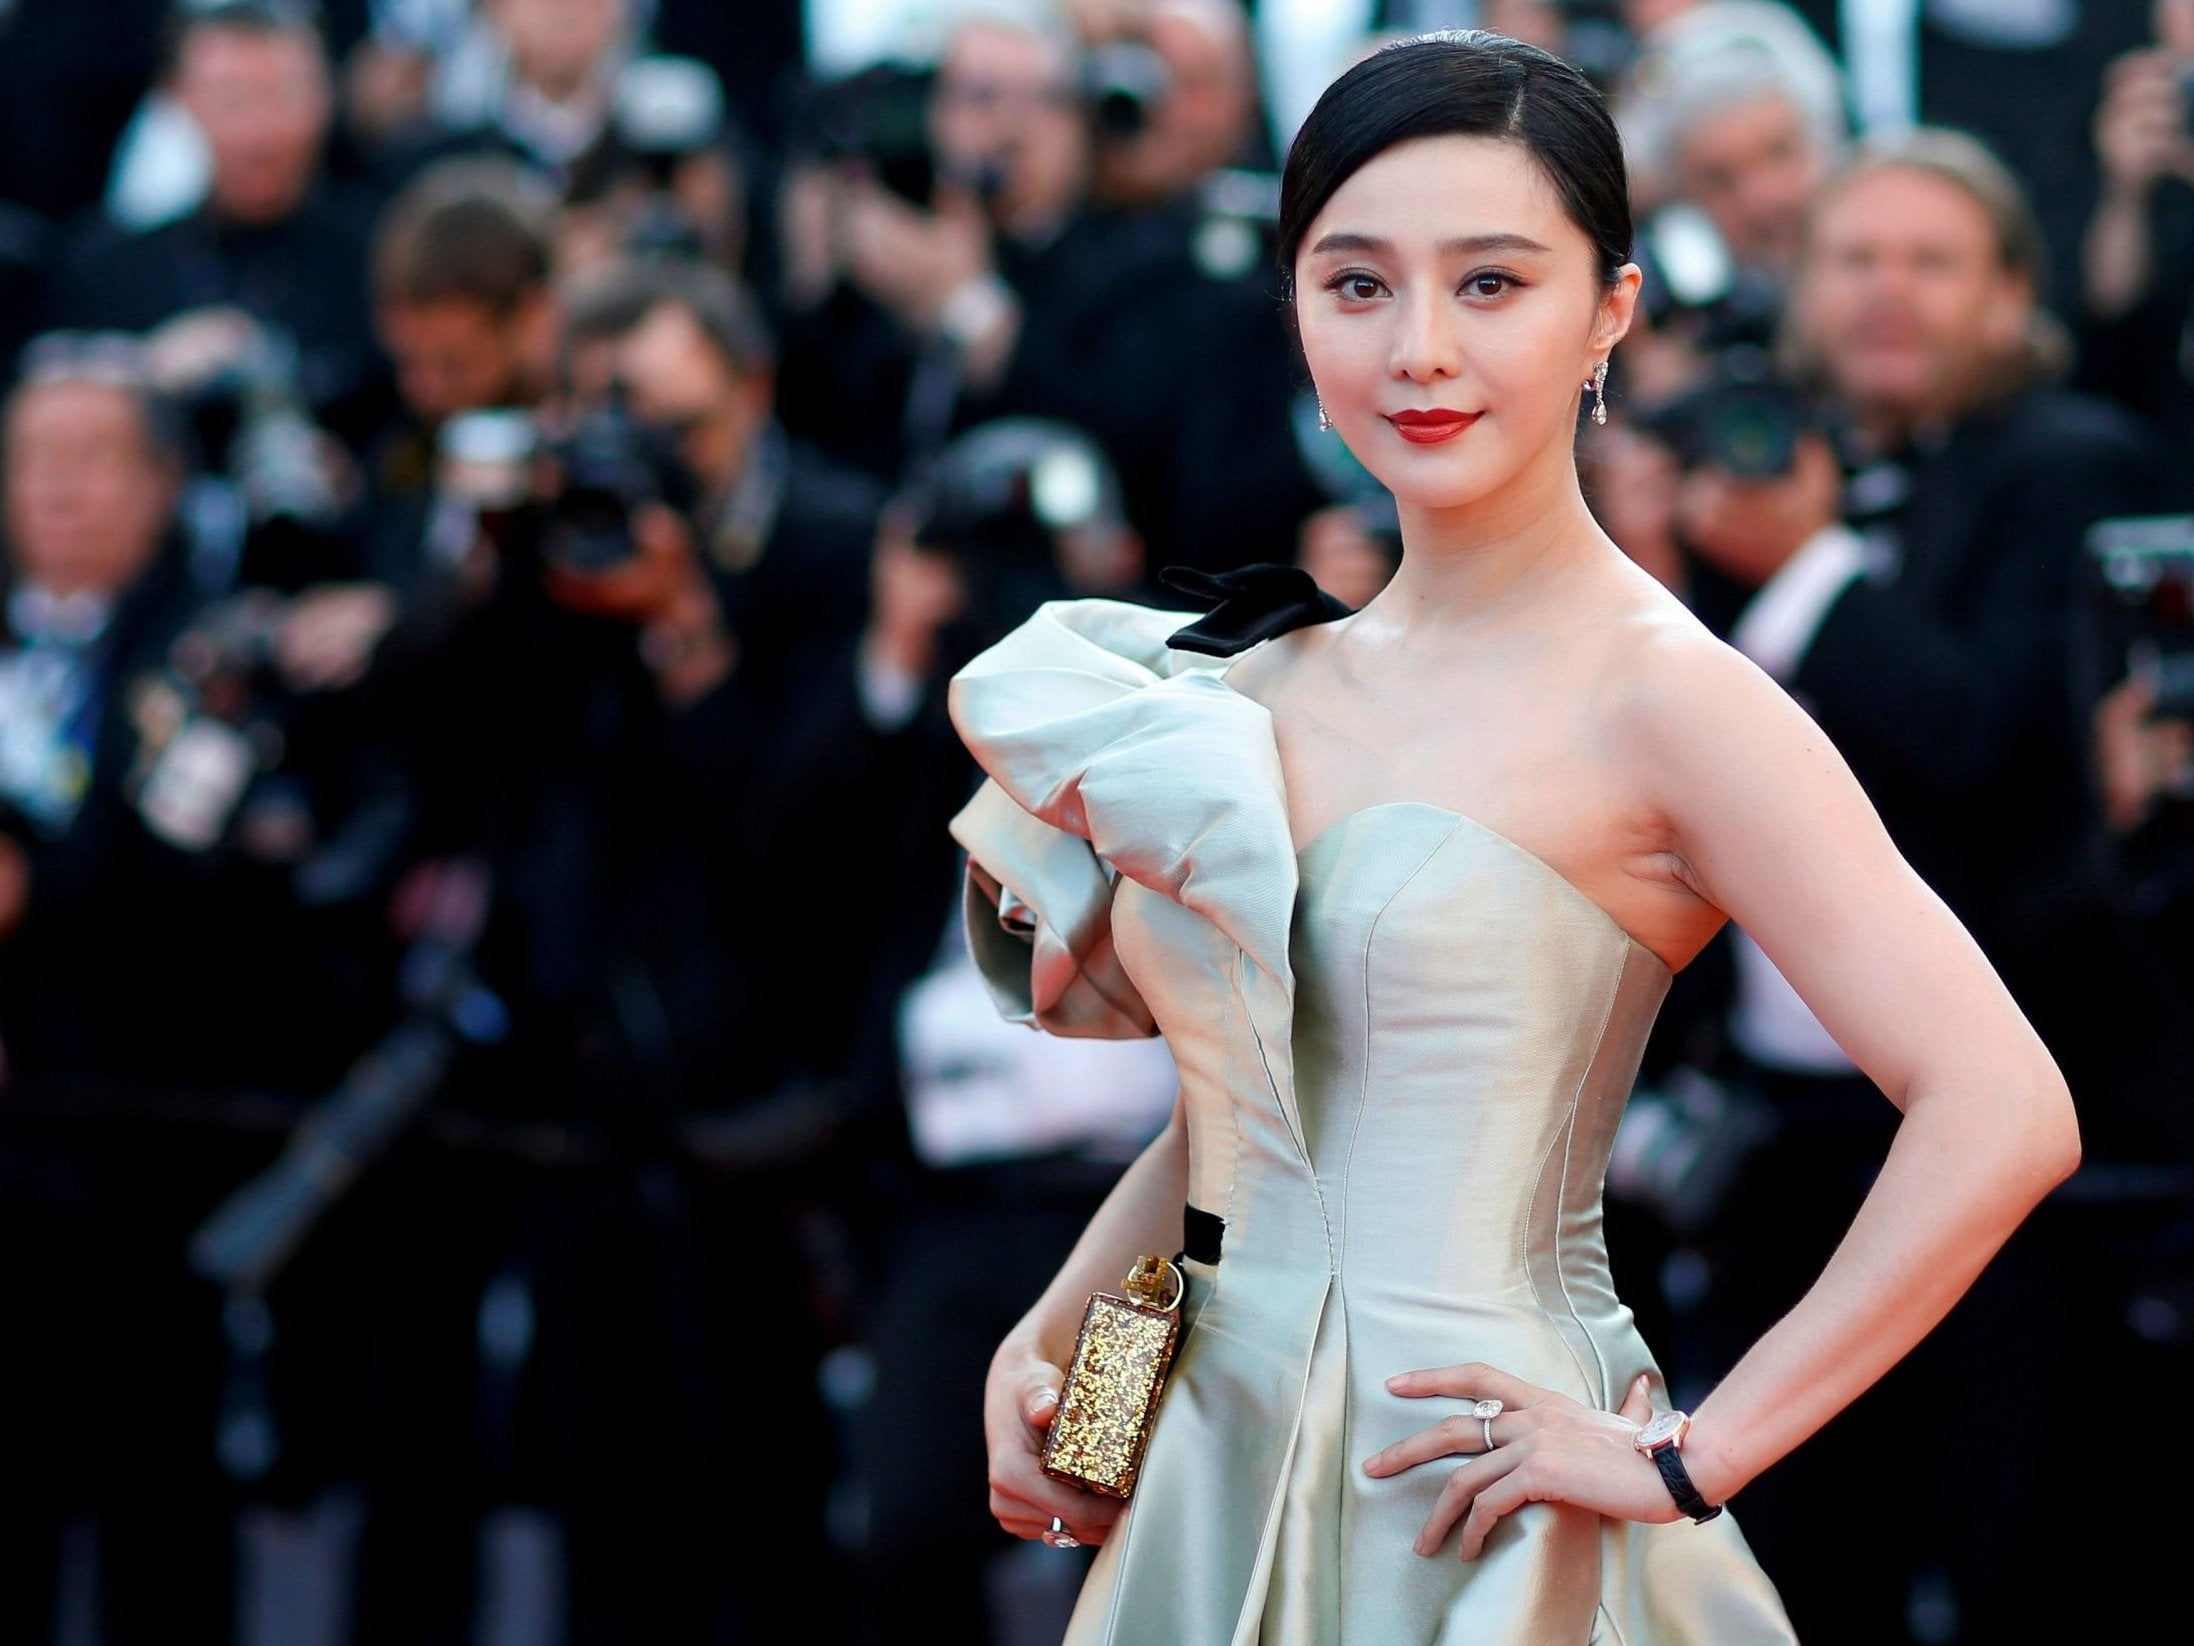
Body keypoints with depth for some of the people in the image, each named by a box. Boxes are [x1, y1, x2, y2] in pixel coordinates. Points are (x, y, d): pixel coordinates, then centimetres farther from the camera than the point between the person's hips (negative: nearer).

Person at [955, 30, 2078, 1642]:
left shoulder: (1659, 698, -13)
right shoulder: (1281, 679, 7)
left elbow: (2004, 1115, -22)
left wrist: (1688, 1461, -18)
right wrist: (1041, 1344, 3)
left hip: (1461, 1503, -6)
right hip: (1221, 1484, 6)